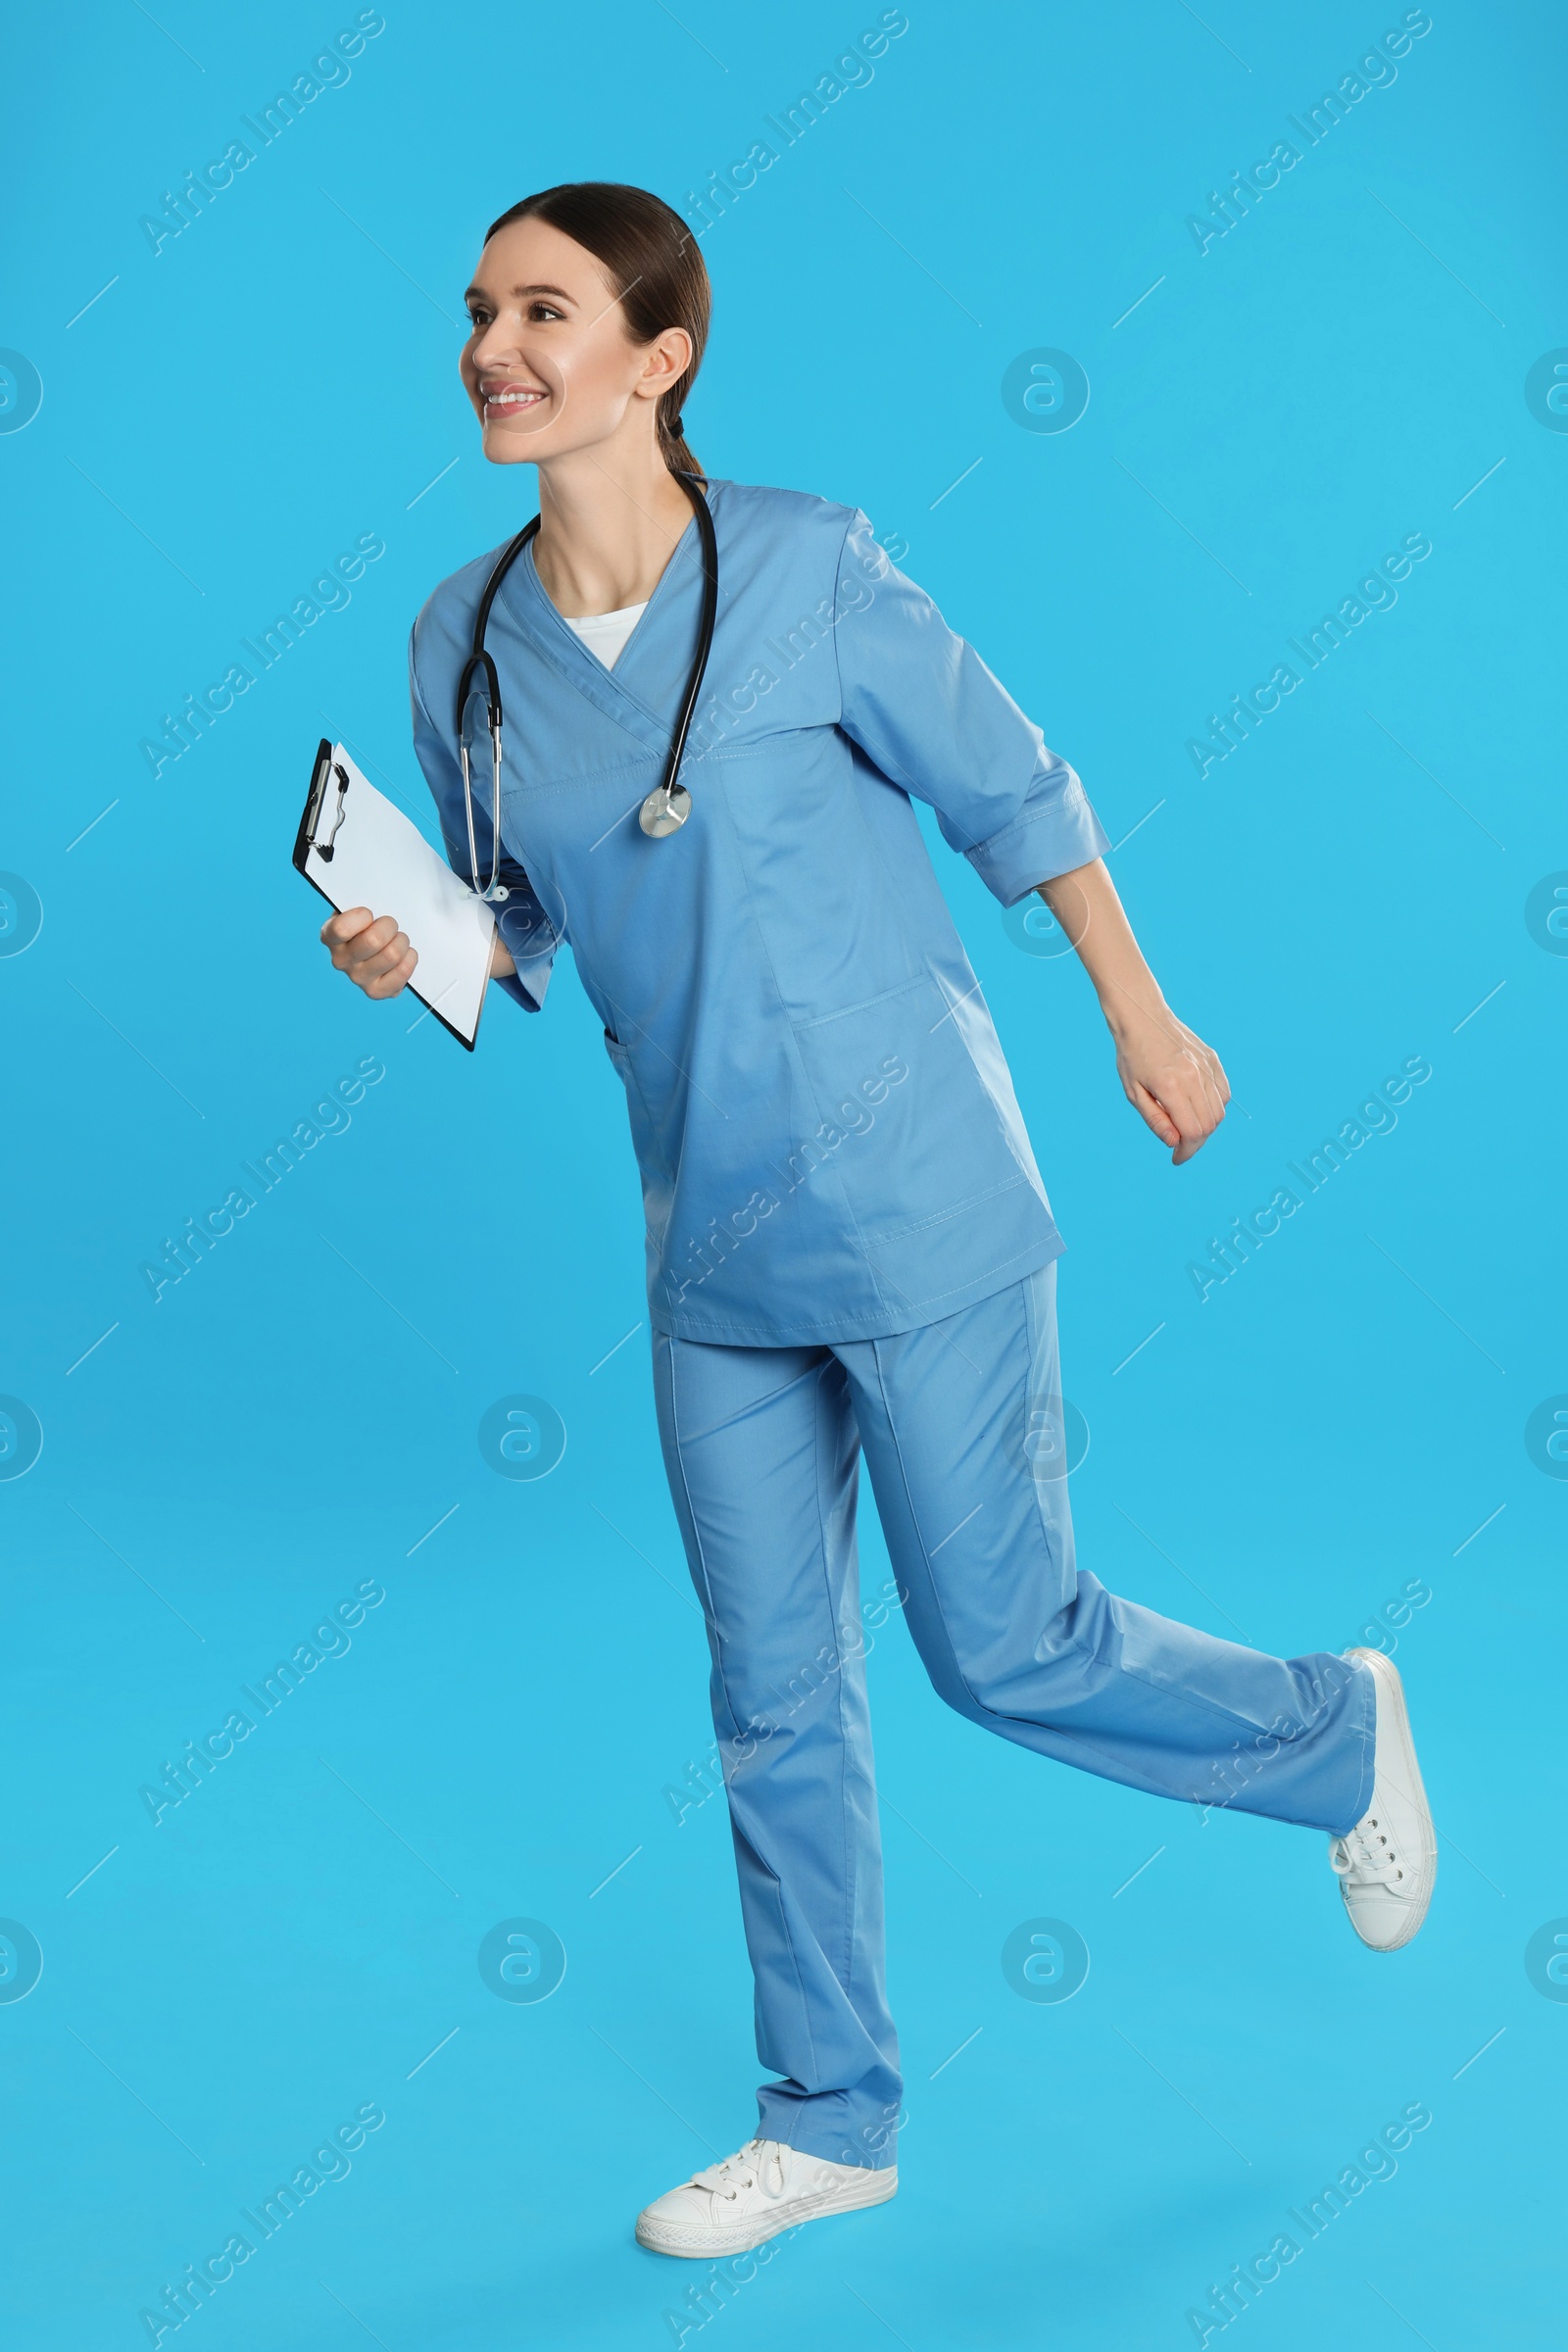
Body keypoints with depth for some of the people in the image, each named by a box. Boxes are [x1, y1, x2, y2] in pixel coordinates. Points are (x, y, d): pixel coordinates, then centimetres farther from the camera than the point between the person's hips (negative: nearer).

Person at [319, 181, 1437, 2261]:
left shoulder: (805, 566, -14)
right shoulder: (462, 644, 0)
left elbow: (1011, 792, -3)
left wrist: (1144, 1021, 4)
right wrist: (416, 948, -10)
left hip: (921, 1209, -5)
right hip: (715, 1248, 5)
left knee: (1005, 1652, 3)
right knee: (774, 1692, 11)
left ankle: (1335, 1735, 33)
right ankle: (830, 2121, 29)